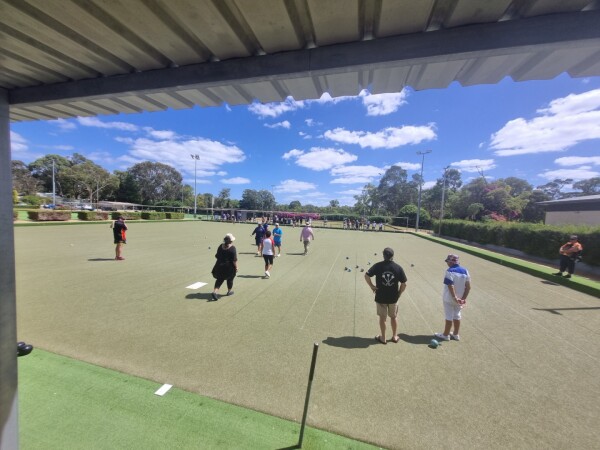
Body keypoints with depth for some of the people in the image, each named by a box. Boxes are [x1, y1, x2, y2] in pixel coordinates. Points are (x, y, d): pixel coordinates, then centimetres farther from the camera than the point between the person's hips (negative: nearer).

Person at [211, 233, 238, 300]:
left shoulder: (221, 246, -1)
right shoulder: (232, 248, -17)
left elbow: (217, 256, 7)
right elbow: (234, 260, -18)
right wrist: (236, 267, -8)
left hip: (220, 266, 4)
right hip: (229, 267, -4)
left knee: (219, 279, 12)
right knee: (230, 279, 17)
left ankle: (215, 291, -3)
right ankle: (229, 291, 33)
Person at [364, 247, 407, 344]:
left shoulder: (378, 266, -12)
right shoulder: (398, 268, -8)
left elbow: (366, 275, -17)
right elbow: (404, 283, -6)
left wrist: (372, 286, -7)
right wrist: (399, 293, 6)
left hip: (380, 297, -1)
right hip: (393, 297, 2)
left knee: (382, 317, 14)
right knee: (394, 317, 22)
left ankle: (383, 338, 26)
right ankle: (395, 336, 35)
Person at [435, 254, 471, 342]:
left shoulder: (450, 271, -18)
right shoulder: (465, 271, 2)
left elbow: (450, 286, -25)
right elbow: (468, 287, 1)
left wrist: (454, 297, -21)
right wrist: (464, 298, 0)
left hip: (449, 299, -6)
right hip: (460, 299, 6)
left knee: (449, 317, 5)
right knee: (457, 316, 19)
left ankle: (446, 335, 18)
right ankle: (456, 335, 31)